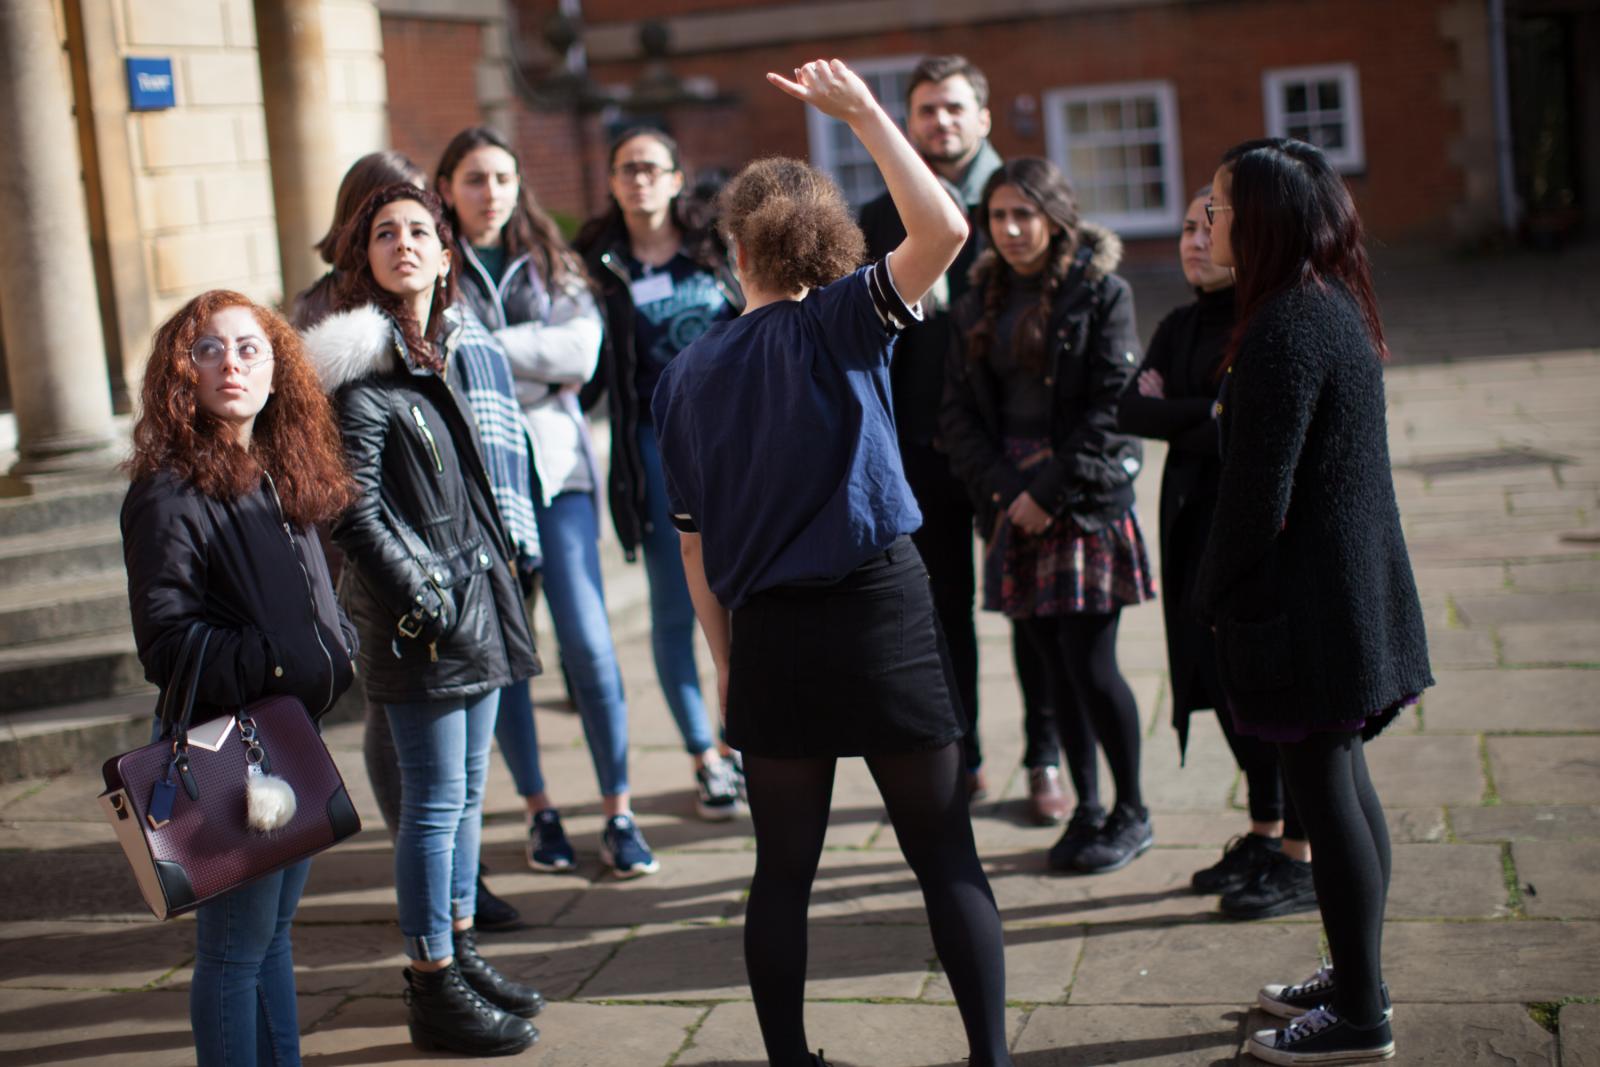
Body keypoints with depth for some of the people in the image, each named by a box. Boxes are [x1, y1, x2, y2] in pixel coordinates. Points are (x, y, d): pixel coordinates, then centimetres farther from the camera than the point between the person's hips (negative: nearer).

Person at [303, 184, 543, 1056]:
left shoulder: (448, 350, 13)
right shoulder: (362, 370, -12)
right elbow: (354, 511, -15)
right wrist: (421, 603, -16)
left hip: (477, 599, 8)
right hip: (418, 621, -8)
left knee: (467, 789, 15)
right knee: (434, 802, -2)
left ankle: (459, 949, 28)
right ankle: (434, 989, 8)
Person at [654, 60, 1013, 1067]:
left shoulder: (687, 373, 5)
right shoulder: (840, 324, -5)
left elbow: (693, 539, 7)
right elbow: (945, 231, -18)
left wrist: (726, 661, 16)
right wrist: (865, 114, -10)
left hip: (771, 638, 3)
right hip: (884, 608, -3)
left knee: (784, 869, 13)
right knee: (946, 857, 7)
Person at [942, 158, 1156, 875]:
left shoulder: (1100, 291, -4)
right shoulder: (981, 302, 11)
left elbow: (1112, 407, -10)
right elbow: (958, 409, 7)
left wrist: (1051, 491, -14)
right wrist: (1002, 488, -7)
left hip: (1086, 500, -4)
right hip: (1010, 501, 5)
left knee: (1090, 665, -4)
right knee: (1055, 667, 9)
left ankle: (1132, 813, 13)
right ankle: (1086, 809, 21)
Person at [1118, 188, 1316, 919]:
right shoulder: (1181, 327, 13)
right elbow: (1130, 410, 2)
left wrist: (1169, 416, -9)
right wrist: (1208, 414, -13)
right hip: (1196, 529, 7)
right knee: (1226, 685, 13)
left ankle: (1302, 858, 8)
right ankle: (1264, 833, 27)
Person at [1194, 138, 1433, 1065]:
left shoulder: (1285, 328, -20)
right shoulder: (1336, 307, 10)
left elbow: (1258, 498, -21)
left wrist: (1212, 597, -8)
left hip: (1307, 600, -10)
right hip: (1359, 586, 10)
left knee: (1325, 792, -2)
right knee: (1344, 779, 17)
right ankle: (1357, 978, 30)